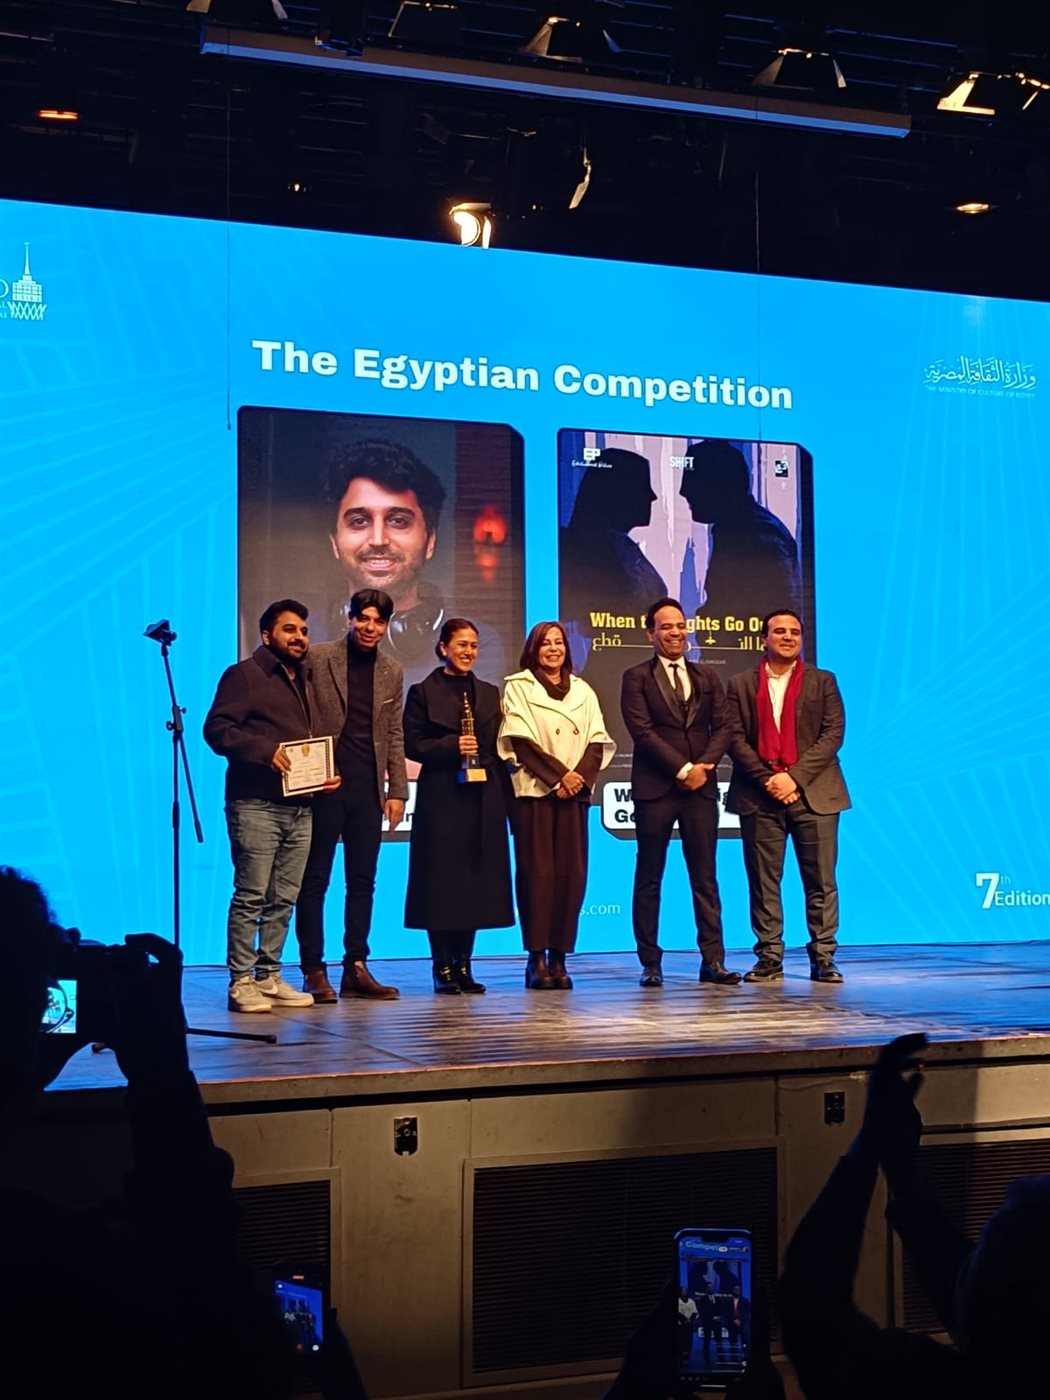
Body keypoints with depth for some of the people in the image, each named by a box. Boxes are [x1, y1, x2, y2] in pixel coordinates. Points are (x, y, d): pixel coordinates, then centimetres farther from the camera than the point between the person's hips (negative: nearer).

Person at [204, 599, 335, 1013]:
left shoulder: (306, 681, 23)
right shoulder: (244, 675, -1)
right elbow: (216, 728, -11)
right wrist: (265, 750, -22)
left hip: (300, 806, 7)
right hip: (256, 805, -7)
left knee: (284, 898, 7)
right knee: (250, 896, -7)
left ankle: (269, 977, 14)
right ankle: (241, 981, -3)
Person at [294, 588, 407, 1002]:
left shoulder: (392, 673, 12)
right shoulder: (319, 658, -1)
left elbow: (394, 736, 14)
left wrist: (397, 790, 7)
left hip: (368, 789, 4)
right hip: (324, 783, -4)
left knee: (363, 881, 6)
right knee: (315, 879, 0)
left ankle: (356, 969, 12)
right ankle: (314, 971, 5)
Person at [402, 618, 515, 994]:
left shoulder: (489, 693, 15)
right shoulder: (423, 692, 2)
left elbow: (499, 747, 14)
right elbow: (412, 745, -4)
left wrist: (504, 795, 7)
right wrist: (452, 746, -17)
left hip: (484, 800, 4)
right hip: (442, 799, -4)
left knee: (478, 880, 4)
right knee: (441, 881, -2)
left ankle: (463, 965, 13)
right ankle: (442, 967, 5)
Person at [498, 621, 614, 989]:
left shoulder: (582, 690, 18)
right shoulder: (518, 687, 6)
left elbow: (597, 741, 10)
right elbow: (521, 740, -5)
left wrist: (582, 776, -8)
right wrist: (558, 776, -12)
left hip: (574, 793, 4)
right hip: (533, 790, -4)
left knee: (572, 873, -2)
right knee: (537, 871, -7)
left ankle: (559, 957, 2)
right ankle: (536, 959, -3)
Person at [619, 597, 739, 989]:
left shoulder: (706, 677, 15)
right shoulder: (636, 677, 2)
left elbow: (722, 726, 8)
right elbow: (643, 732, -7)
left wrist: (703, 766, -8)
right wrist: (682, 769, -13)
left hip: (700, 787, 3)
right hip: (655, 789, -3)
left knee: (705, 877, 3)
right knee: (649, 879, 2)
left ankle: (713, 961, 6)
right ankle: (650, 963, 7)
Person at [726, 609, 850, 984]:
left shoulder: (822, 681, 10)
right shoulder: (741, 685, 11)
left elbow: (833, 734, 1)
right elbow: (736, 738, 3)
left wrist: (795, 776, -11)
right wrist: (767, 778, -10)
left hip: (813, 793, 0)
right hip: (759, 796, 0)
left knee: (821, 880, -1)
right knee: (763, 881, 1)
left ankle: (823, 958, 4)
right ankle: (769, 957, 7)